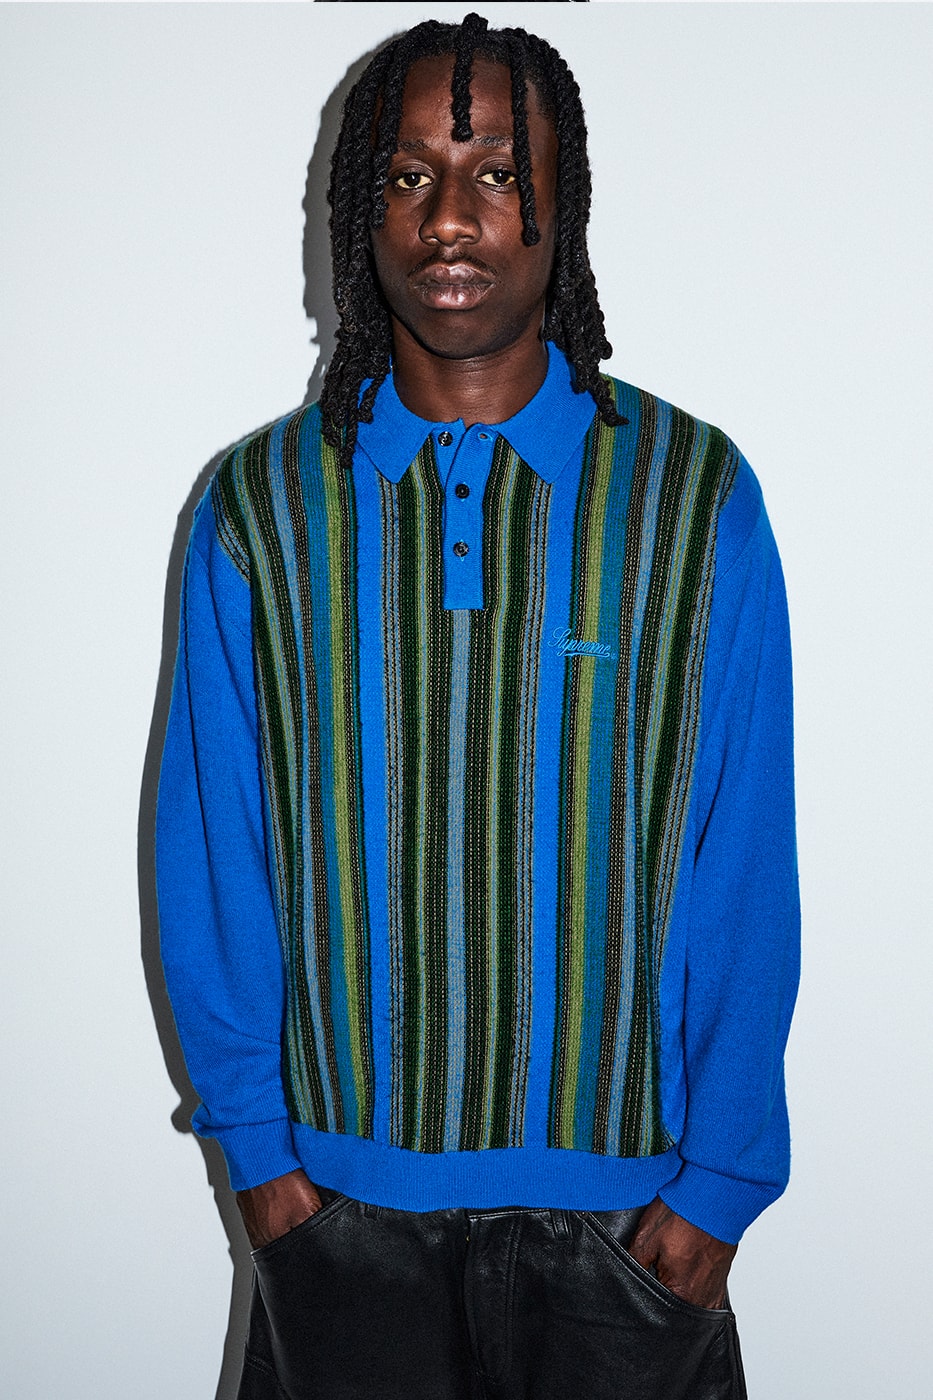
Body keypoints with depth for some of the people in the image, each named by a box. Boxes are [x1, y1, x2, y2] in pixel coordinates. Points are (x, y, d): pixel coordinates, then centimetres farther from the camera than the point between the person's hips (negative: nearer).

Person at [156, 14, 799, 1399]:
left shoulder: (699, 496, -7)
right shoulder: (256, 506, -4)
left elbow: (748, 864, -5)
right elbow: (212, 857, 0)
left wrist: (720, 1175, -4)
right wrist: (254, 1142, 0)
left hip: (622, 1192, 0)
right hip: (340, 1192, 1)